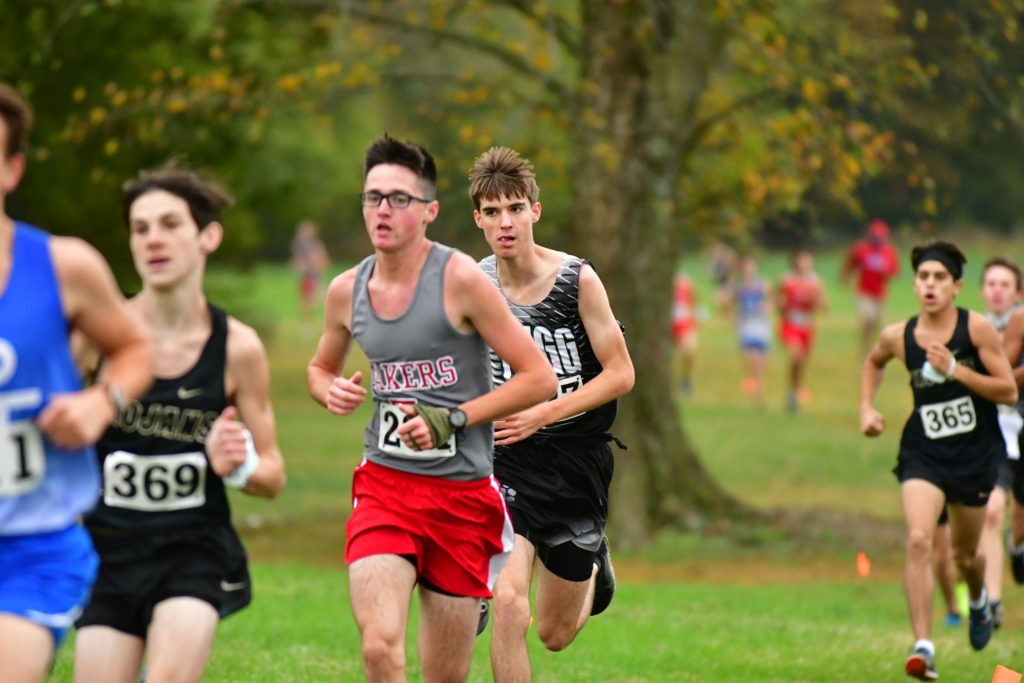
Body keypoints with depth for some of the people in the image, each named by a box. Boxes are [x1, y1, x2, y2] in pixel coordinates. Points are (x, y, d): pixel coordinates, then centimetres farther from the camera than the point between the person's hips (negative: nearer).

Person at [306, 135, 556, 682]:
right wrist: (330, 390, 1)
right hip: (383, 485, 2)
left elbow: (539, 378, -8)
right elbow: (320, 366, 25)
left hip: (463, 493, -2)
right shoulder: (347, 291, 4)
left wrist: (453, 420, -15)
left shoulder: (460, 279, -10)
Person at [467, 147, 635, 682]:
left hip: (576, 463, 0)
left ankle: (593, 567, 49)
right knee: (508, 605, -23)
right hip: (506, 464, 1)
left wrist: (541, 415, -18)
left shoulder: (577, 280, -11)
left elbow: (620, 374, -9)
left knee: (556, 635, 13)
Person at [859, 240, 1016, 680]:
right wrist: (866, 408, 6)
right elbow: (873, 363, 22)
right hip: (922, 455, 0)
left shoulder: (977, 329, -11)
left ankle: (979, 599, 53)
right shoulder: (898, 336, -3)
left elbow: (1009, 392, -12)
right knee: (918, 540, -22)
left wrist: (955, 370, -23)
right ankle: (923, 647, -24)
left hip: (974, 457, 0)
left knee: (965, 554, 15)